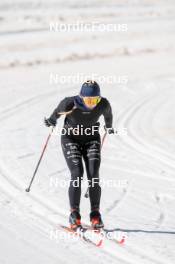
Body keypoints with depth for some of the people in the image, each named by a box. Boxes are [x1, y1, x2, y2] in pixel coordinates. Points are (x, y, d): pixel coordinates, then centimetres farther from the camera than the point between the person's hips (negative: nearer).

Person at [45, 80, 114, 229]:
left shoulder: (103, 104, -22)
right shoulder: (70, 104, -28)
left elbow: (108, 115, 3)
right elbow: (58, 112, -4)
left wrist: (109, 126, 22)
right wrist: (52, 120, 16)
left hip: (92, 139, 2)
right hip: (71, 139, -2)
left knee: (93, 175, -13)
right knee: (77, 174, -17)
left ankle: (95, 215, -6)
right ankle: (74, 215, -11)